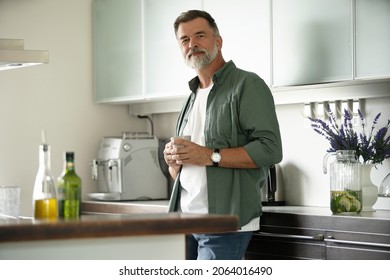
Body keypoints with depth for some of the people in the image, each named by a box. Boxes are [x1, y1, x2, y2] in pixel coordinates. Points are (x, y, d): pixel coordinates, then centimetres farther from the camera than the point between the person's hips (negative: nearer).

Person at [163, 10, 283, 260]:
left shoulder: (247, 85, -3)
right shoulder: (191, 99, 21)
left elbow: (270, 149, -15)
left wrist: (211, 156, -18)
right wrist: (174, 160, 2)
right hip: (185, 222, 7)